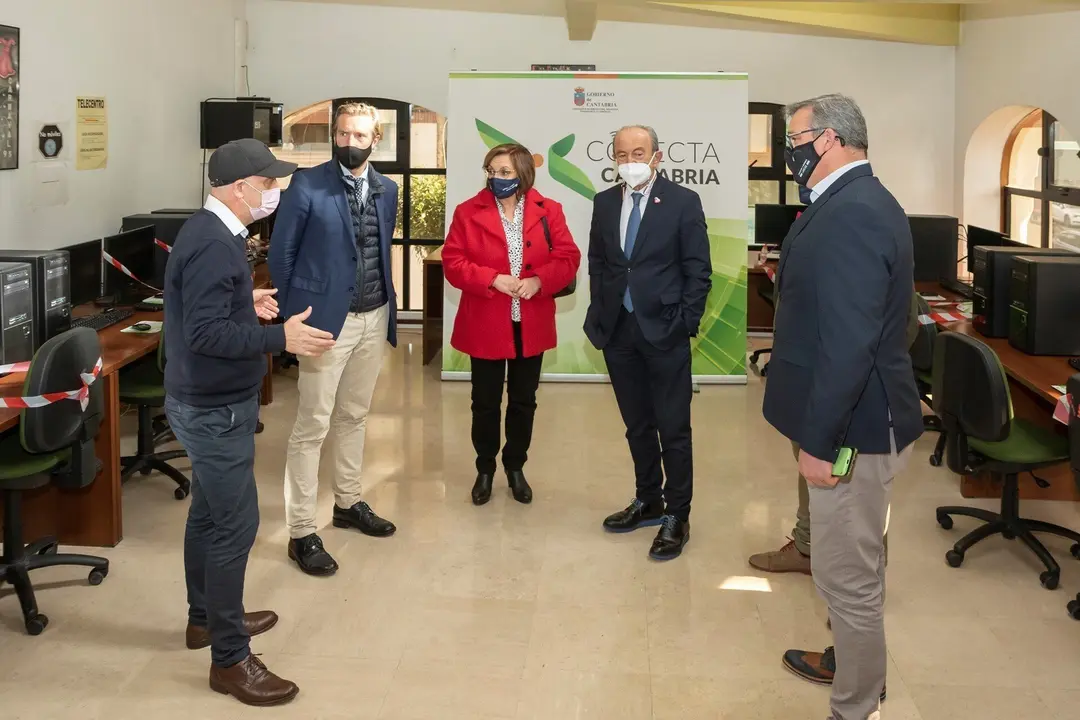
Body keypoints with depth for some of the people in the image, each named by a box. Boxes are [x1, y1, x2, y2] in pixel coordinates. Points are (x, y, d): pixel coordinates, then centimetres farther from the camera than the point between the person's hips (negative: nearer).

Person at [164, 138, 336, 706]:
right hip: (214, 409, -11)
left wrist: (246, 304, 12)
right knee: (235, 525, -6)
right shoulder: (213, 245, -25)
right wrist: (281, 337, -33)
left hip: (206, 402, 11)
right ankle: (229, 659, 2)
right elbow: (205, 333, -31)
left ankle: (206, 618, 38)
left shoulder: (207, 232, 8)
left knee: (209, 511, 22)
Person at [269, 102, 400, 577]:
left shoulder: (387, 190, 7)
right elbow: (281, 252, -4)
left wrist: (386, 300, 11)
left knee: (354, 416, 18)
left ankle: (348, 503, 33)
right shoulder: (307, 185, -9)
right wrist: (293, 314, -3)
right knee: (313, 425, -3)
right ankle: (302, 533, 3)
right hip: (327, 318, -5)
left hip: (374, 318, 6)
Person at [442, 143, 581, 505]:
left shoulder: (548, 211, 0)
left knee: (524, 401, 13)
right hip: (486, 325, -1)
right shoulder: (469, 212, -4)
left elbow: (568, 257, -3)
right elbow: (452, 263, -7)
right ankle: (485, 470, 26)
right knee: (485, 403, 9)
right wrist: (492, 280, -21)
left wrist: (540, 280, -20)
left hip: (531, 325, 2)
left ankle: (515, 468, 30)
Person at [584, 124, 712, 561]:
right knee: (637, 426, 15)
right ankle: (648, 502, 28)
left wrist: (685, 324, -10)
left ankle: (677, 517, 11)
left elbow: (699, 271, -5)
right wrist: (599, 315, 6)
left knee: (673, 428, 1)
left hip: (664, 330, -4)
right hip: (618, 330, 4)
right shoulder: (604, 202, 7)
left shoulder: (683, 202, -5)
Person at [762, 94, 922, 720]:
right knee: (858, 565, 26)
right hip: (861, 415, 11)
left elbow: (848, 345, -28)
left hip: (855, 426, -11)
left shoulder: (852, 214, -24)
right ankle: (855, 662, 44)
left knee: (848, 576, 1)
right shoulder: (860, 201, 10)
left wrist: (818, 441, -22)